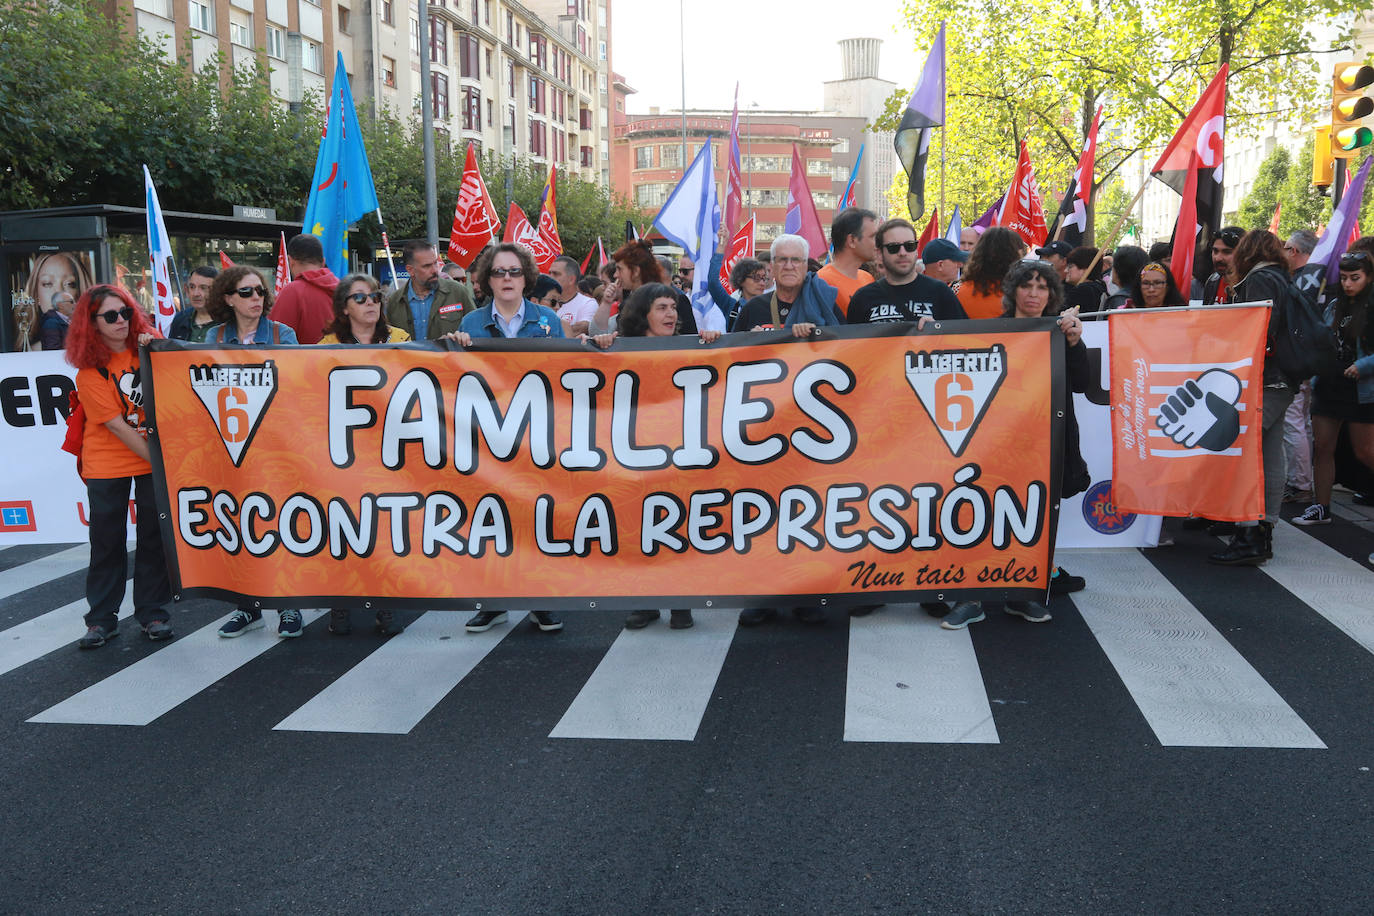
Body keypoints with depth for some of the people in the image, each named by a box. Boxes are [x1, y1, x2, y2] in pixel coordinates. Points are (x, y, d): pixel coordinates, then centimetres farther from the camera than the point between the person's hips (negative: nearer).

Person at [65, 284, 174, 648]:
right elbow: (117, 426, -13)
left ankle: (153, 613, 16)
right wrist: (156, 458, -16)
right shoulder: (89, 372, -10)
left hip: (155, 457, 2)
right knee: (107, 540, 5)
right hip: (107, 464, -2)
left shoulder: (149, 343, -1)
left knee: (154, 536, 5)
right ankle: (102, 619, 16)